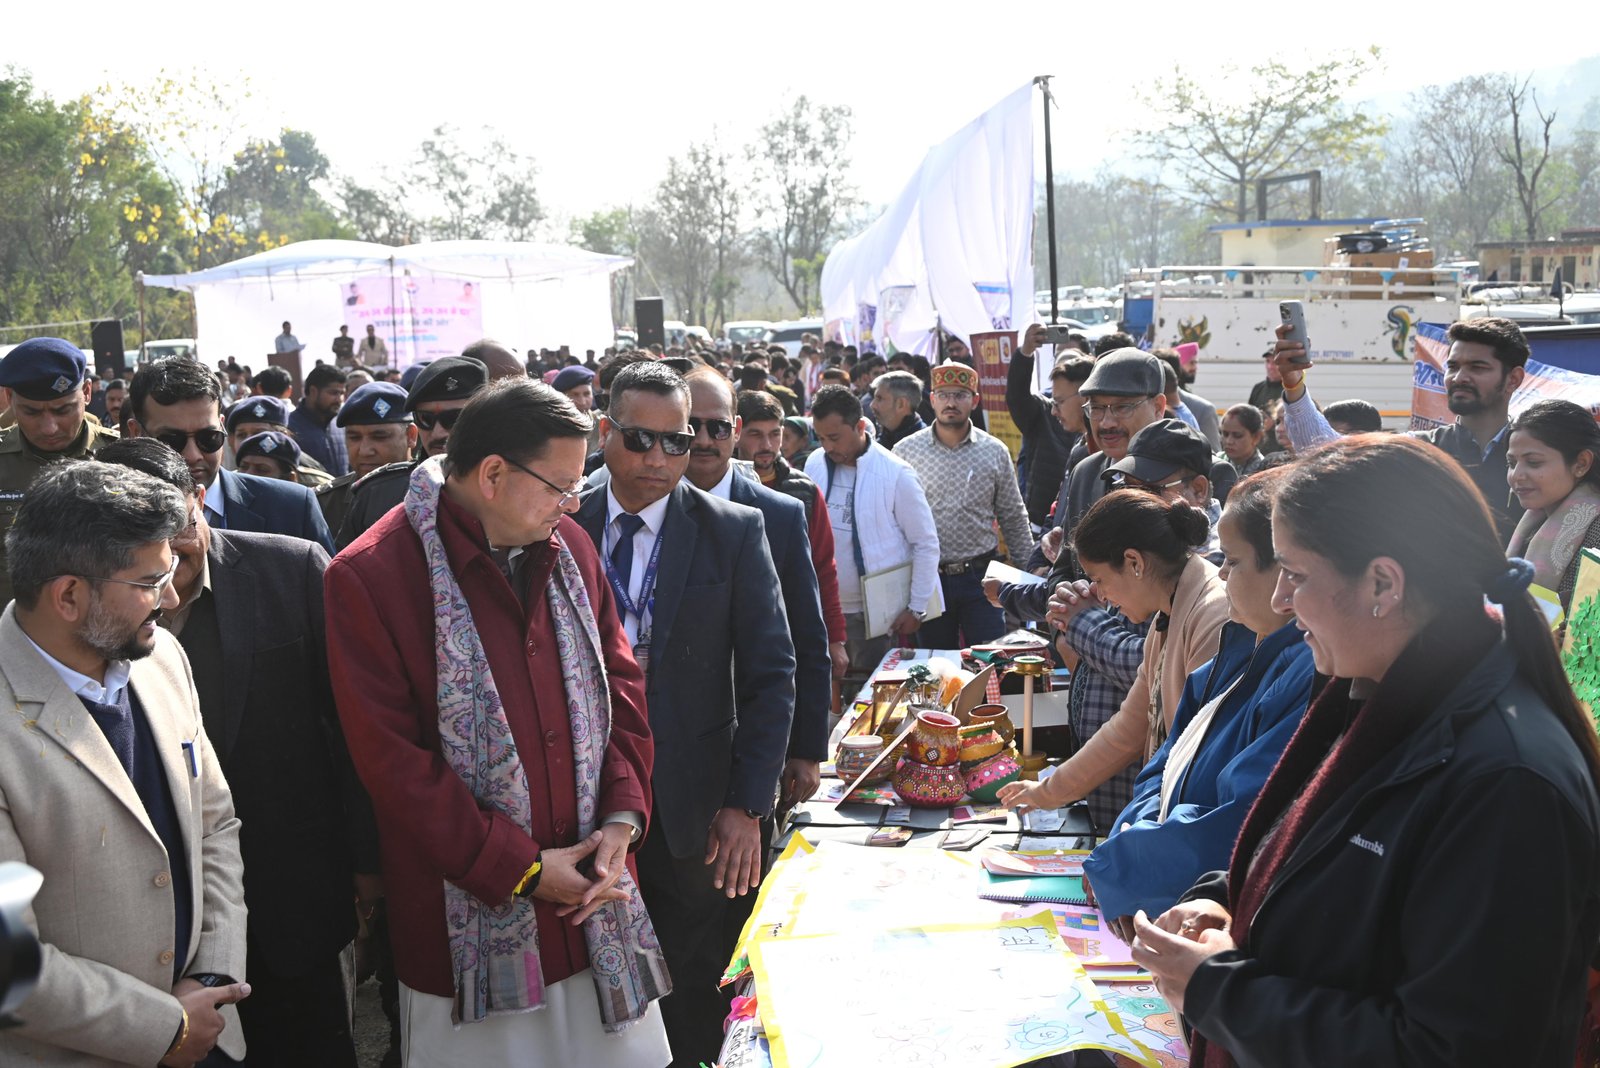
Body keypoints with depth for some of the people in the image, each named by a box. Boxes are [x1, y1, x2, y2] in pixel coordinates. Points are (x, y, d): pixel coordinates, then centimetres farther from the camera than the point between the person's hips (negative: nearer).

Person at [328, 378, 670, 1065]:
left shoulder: (568, 547, 6)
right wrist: (522, 869, -14)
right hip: (471, 924, -5)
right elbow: (393, 763, -14)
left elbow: (620, 682, 10)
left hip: (597, 899, 5)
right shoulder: (369, 577, -13)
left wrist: (622, 816, -5)